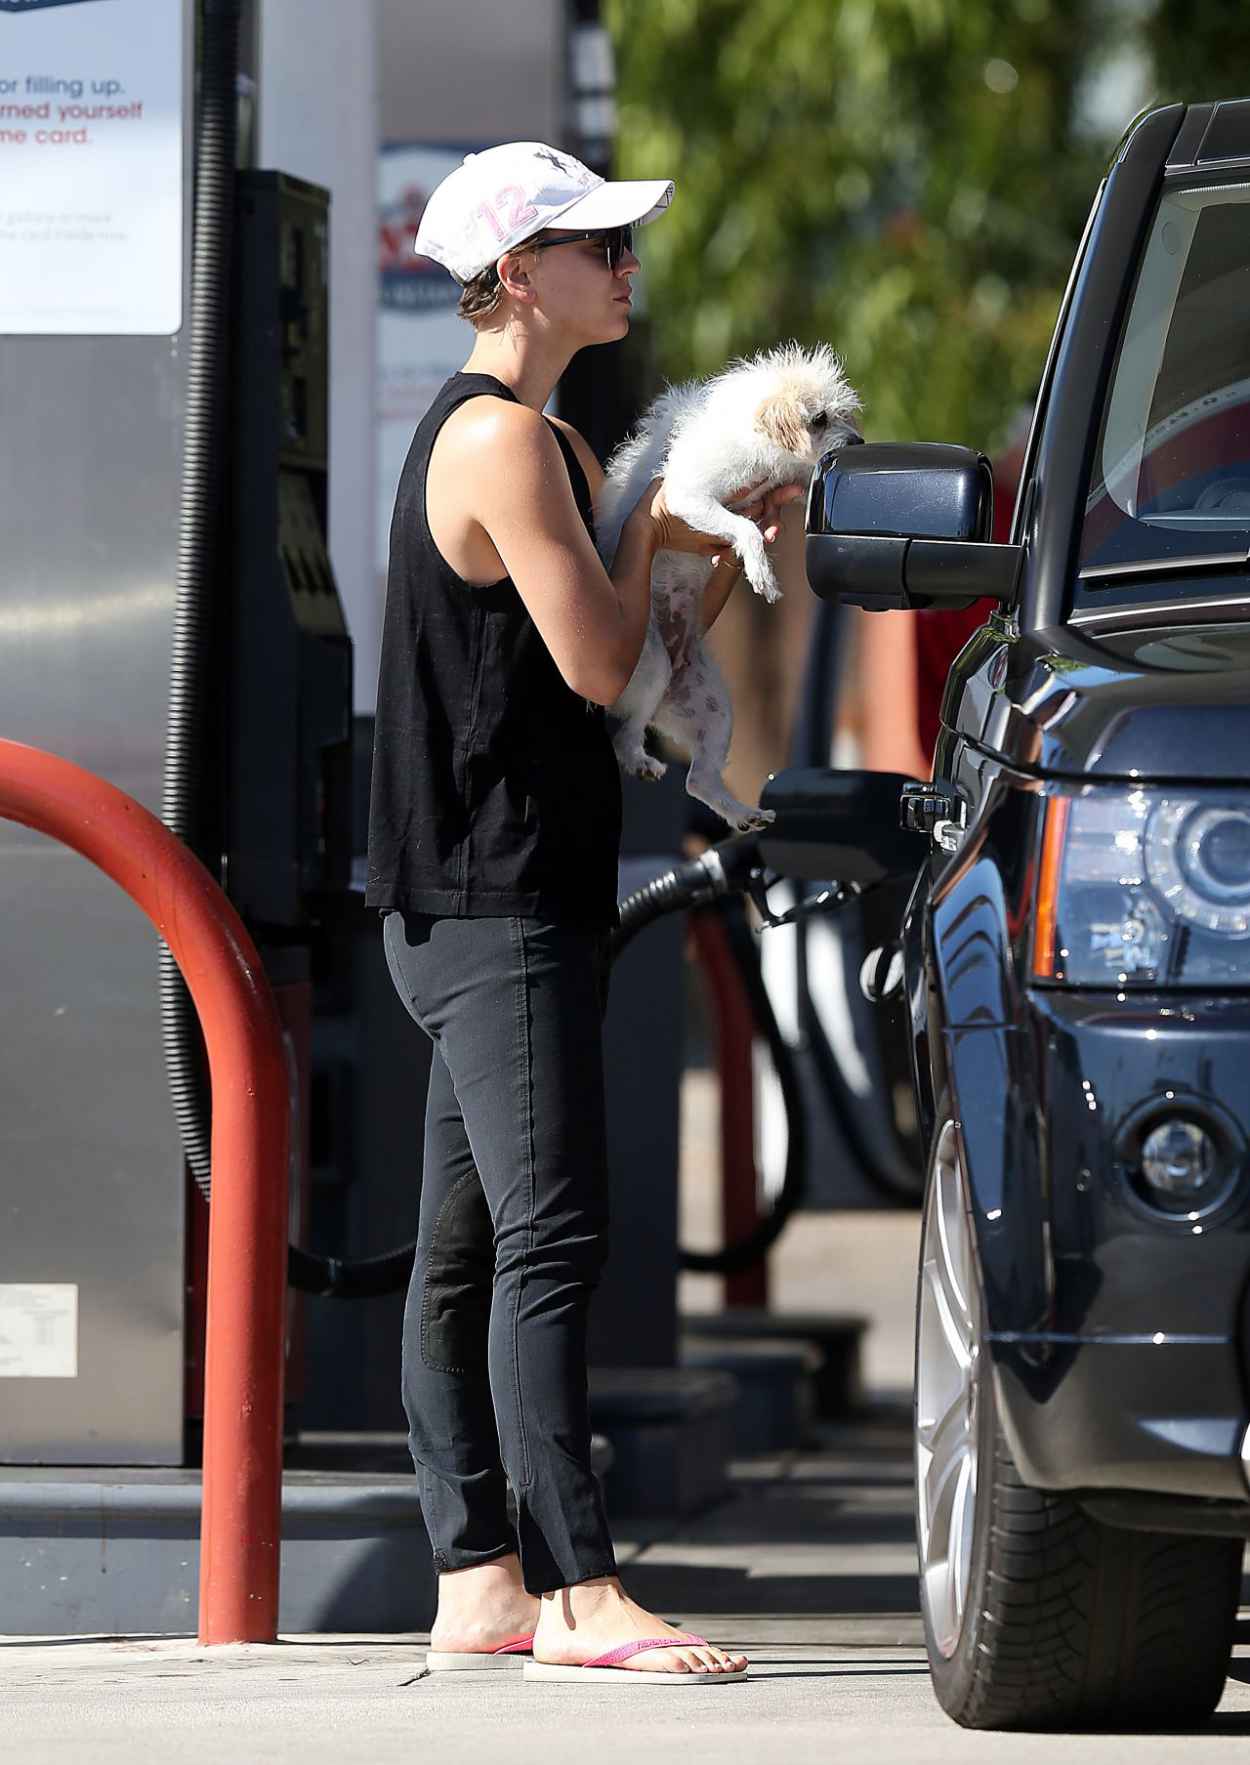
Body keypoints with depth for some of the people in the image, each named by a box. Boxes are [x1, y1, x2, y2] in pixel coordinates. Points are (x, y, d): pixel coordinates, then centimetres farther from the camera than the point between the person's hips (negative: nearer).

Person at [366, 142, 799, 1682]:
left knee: (468, 1251, 8)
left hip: (488, 903, 11)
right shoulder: (502, 438, -13)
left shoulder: (531, 441, 20)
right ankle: (575, 1595, -19)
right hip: (492, 902, -11)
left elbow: (631, 670, 21)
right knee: (551, 1240, -15)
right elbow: (598, 665, -17)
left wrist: (722, 556, 7)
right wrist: (652, 528, -2)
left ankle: (477, 1584, 10)